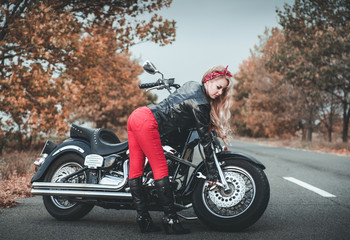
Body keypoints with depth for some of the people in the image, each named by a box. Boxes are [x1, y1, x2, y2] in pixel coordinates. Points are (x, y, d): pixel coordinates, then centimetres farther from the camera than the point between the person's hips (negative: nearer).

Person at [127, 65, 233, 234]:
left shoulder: (192, 85, 17)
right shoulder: (201, 104, -8)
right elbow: (204, 139, -6)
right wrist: (211, 174, -1)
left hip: (136, 115, 10)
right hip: (148, 123, -10)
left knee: (135, 170, 5)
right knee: (161, 169, -5)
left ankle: (143, 220, 11)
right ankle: (170, 220, 0)